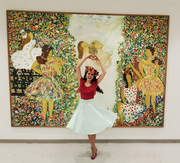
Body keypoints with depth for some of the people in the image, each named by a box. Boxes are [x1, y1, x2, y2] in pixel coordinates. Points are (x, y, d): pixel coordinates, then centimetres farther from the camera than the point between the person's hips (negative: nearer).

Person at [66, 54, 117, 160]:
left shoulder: (95, 83, -4)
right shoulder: (81, 81, 0)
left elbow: (104, 72, -6)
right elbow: (77, 67, -2)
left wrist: (99, 61, -1)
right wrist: (86, 58, -2)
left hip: (91, 106, -2)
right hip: (82, 106, 2)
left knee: (92, 128, 7)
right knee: (88, 129, 12)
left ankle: (93, 148, 30)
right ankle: (94, 148, 32)